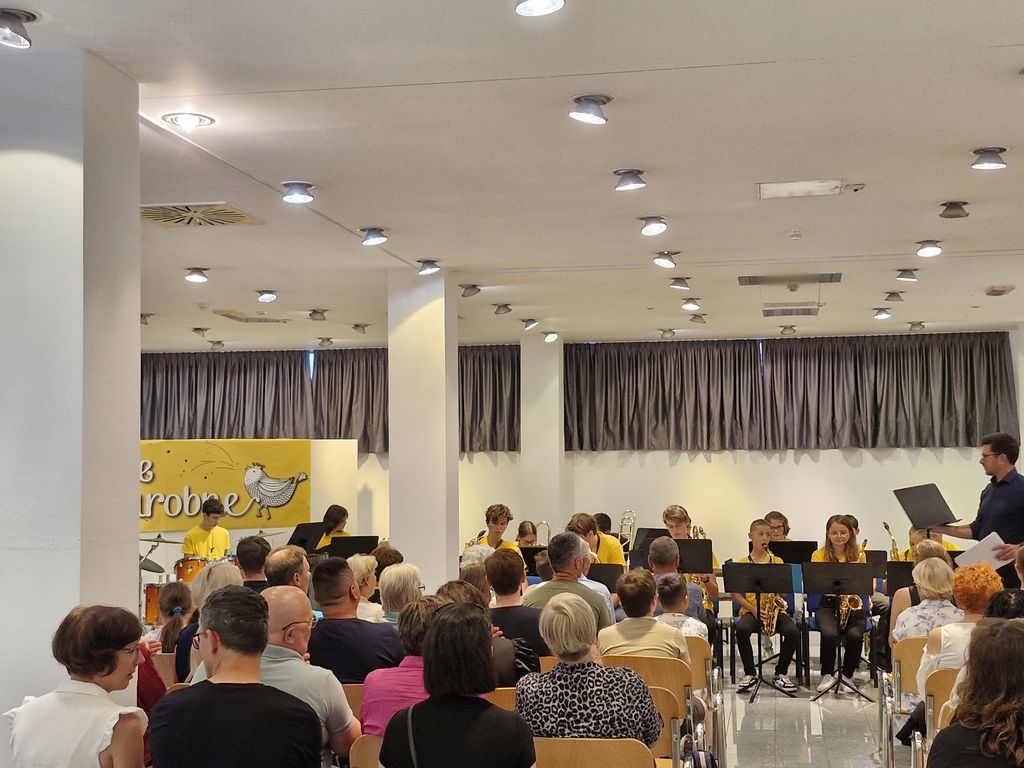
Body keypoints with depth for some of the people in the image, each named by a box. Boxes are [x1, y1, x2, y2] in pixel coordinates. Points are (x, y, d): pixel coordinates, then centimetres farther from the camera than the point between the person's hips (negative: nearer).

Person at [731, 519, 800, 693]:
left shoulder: (777, 561, 11)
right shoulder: (742, 563, 6)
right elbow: (735, 592, 1)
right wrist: (753, 609, -12)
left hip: (774, 609, 2)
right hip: (750, 609, -1)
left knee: (793, 632, -27)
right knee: (741, 629, -34)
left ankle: (781, 674, -4)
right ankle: (750, 674, -14)